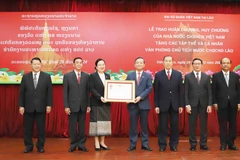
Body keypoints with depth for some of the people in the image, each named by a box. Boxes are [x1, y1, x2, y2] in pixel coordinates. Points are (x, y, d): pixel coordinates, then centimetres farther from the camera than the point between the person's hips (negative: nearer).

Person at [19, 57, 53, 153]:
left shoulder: (47, 76, 1)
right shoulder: (25, 77, 5)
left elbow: (49, 92, 0)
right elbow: (22, 92, 4)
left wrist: (49, 105, -5)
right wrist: (21, 106, -1)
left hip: (41, 107, -1)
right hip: (28, 107, 1)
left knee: (41, 128, 6)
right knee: (28, 128, 7)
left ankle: (40, 146, 19)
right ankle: (29, 146, 20)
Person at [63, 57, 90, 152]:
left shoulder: (86, 76, 4)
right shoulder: (67, 76, 0)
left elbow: (88, 91, 5)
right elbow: (65, 92, -2)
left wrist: (88, 105, 2)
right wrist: (66, 106, -7)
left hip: (83, 106, 2)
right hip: (72, 106, -1)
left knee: (82, 127, 7)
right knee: (72, 127, 6)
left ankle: (81, 145, 17)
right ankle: (73, 145, 18)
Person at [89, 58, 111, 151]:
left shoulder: (107, 76, 12)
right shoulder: (92, 76, -3)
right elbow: (91, 89, -11)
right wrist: (100, 97, -21)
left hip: (106, 103, 5)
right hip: (96, 103, -5)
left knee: (105, 122, 5)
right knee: (96, 121, -2)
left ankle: (102, 142, 13)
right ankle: (96, 143, 6)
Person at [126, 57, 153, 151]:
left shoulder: (148, 76, 6)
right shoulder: (129, 75, 10)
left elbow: (149, 88, -6)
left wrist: (140, 97, -17)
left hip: (144, 104, -1)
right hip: (133, 104, 1)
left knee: (144, 125, 5)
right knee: (133, 125, 4)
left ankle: (145, 144, 14)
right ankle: (132, 144, 12)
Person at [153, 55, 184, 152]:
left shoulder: (178, 74, 4)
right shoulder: (158, 75, 0)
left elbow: (181, 91, 3)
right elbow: (156, 92, -1)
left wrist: (181, 105, 0)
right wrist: (156, 105, -5)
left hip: (175, 104, 1)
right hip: (163, 104, -1)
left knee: (174, 126, 7)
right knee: (162, 126, 5)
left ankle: (174, 145, 20)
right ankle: (162, 145, 16)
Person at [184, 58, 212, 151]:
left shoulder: (206, 77, 7)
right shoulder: (188, 76, 2)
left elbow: (209, 92, 4)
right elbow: (186, 92, -2)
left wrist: (209, 105, -4)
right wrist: (187, 105, -9)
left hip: (204, 104, 2)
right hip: (192, 104, -1)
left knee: (204, 125, 6)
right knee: (192, 125, 4)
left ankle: (203, 144, 16)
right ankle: (193, 144, 14)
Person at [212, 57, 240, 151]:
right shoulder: (216, 76, 2)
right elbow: (214, 91, 0)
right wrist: (214, 102, -6)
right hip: (221, 104, -2)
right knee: (222, 125, 4)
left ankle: (231, 143, 16)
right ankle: (223, 143, 13)